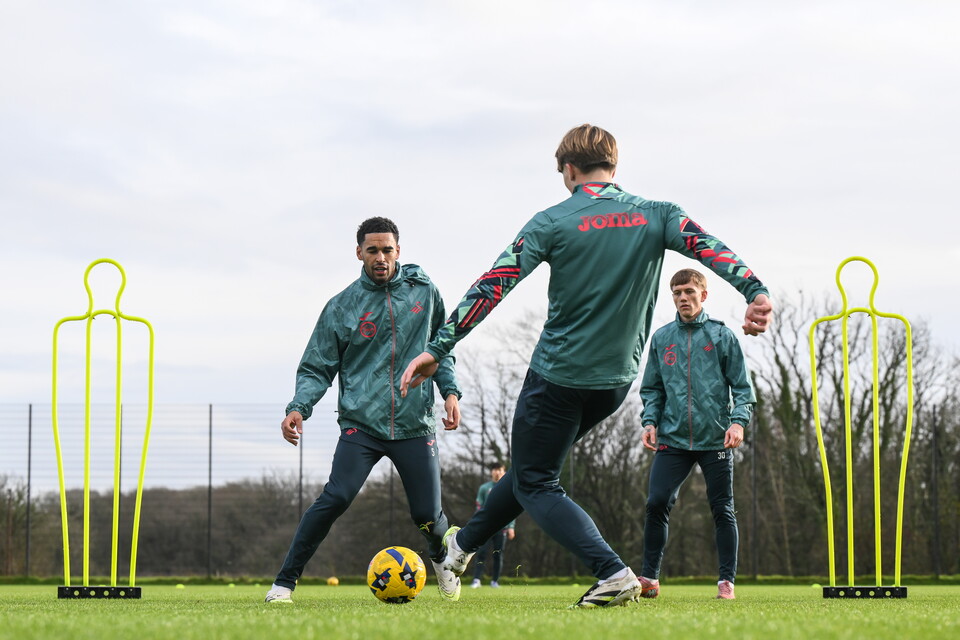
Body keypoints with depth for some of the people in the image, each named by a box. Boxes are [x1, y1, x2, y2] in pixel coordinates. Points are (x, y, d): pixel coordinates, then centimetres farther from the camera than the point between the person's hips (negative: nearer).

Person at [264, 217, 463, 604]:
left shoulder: (424, 292, 7)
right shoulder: (341, 307, 2)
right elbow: (317, 369, 2)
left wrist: (450, 390, 4)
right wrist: (299, 408, -15)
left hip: (414, 424, 2)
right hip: (361, 424, -2)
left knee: (428, 515, 1)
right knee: (336, 498, -21)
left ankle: (443, 557, 38)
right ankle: (285, 581, -11)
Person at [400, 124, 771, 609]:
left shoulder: (553, 222, -9)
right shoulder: (657, 216, 0)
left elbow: (492, 287, -13)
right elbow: (710, 248, -16)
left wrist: (437, 350, -12)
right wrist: (755, 293, -29)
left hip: (558, 377, -5)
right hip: (617, 380, 5)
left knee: (535, 485, 6)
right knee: (534, 467, 24)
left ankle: (613, 574, -15)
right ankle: (464, 543, 40)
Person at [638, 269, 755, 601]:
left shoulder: (722, 335, 2)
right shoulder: (661, 338, 9)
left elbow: (742, 386, 2)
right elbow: (652, 389, 15)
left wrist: (738, 421, -13)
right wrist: (650, 421, 0)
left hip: (714, 439, -2)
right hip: (673, 439, 2)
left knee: (722, 509, 2)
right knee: (657, 503, -10)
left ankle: (726, 581, 10)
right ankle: (649, 578, -1)